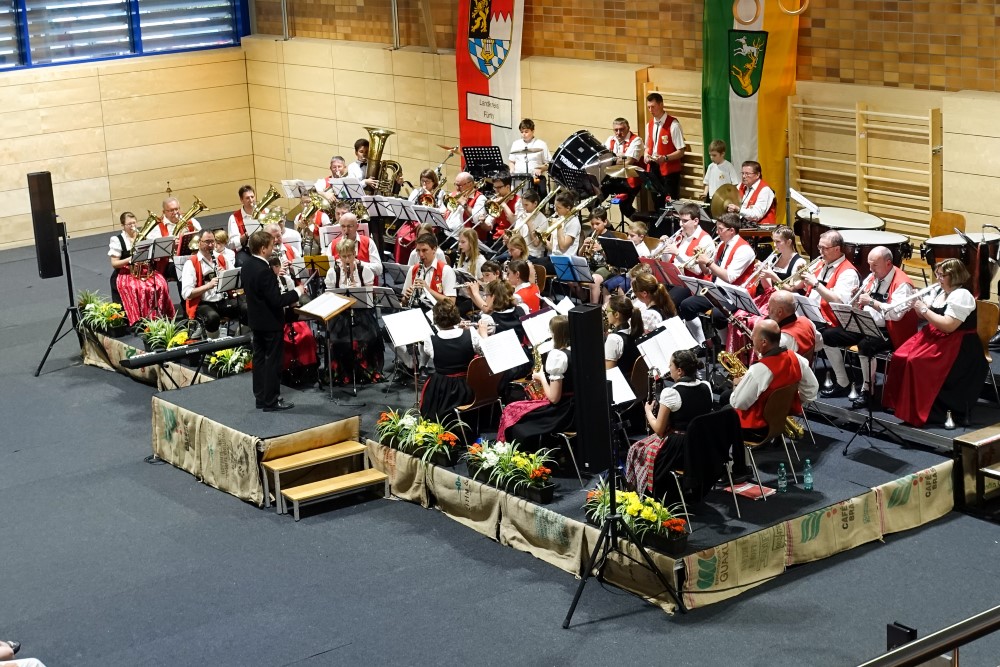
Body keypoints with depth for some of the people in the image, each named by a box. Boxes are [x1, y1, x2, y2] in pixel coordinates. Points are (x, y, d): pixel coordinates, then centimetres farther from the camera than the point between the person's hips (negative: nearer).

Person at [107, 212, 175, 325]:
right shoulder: (116, 240, 0)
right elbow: (114, 263, -5)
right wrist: (130, 259, -19)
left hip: (146, 271, 4)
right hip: (126, 274, -4)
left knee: (161, 285, -26)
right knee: (139, 289, -35)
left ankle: (159, 315, -15)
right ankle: (140, 321, -27)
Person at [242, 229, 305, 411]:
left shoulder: (246, 267, 3)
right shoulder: (264, 271, -26)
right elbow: (277, 300, -27)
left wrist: (274, 274, 11)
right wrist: (296, 292, -15)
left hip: (255, 320, 9)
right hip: (271, 322, -9)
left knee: (259, 358, 14)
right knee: (273, 361, 0)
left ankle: (260, 397, 21)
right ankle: (271, 401, 4)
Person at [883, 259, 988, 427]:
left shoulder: (961, 296, -16)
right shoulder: (937, 291, 12)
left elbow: (948, 326, -25)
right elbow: (924, 317, 17)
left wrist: (923, 309, -19)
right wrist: (917, 304, -4)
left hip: (957, 347, -9)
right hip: (933, 336, 9)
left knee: (916, 362, -27)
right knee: (899, 357, -10)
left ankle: (917, 412, -17)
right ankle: (900, 403, -2)